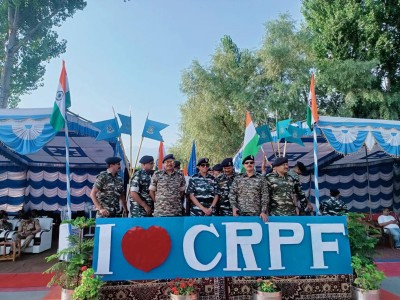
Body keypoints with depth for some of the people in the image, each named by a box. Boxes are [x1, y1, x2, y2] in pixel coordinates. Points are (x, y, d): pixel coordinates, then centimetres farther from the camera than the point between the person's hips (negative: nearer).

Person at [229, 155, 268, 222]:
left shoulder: (261, 178, 5)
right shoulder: (238, 178, 8)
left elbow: (265, 196, 1)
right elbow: (232, 194, 6)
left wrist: (264, 211, -8)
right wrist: (234, 207, -9)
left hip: (256, 213, -1)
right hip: (240, 213, 1)